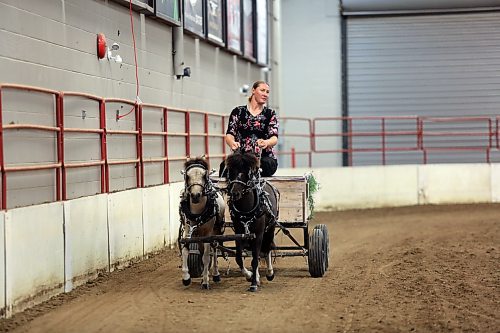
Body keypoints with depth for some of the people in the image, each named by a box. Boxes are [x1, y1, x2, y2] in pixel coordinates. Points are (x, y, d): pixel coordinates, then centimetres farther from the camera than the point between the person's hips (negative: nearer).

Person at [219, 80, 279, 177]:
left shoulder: (270, 114, 13)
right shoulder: (238, 111, 13)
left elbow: (274, 138, -1)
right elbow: (229, 134, 2)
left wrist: (266, 143, -28)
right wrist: (232, 143, -25)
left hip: (264, 157, 1)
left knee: (266, 164, -36)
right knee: (225, 165, -33)